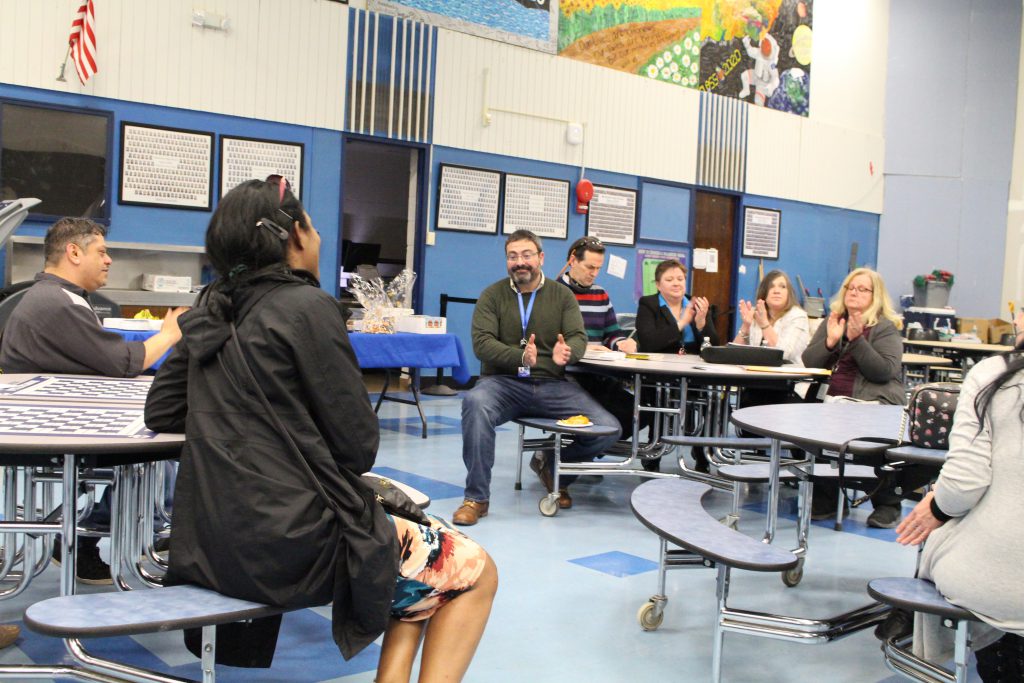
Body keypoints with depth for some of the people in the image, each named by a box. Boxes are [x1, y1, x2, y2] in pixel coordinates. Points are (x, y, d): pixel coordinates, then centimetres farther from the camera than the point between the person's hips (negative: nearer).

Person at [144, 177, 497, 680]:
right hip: (293, 546, -8)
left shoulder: (212, 312, 9)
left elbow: (160, 412, 17)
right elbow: (359, 444, -11)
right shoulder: (308, 307, -12)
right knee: (475, 572, 9)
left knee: (417, 544, 24)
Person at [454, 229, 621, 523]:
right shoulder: (493, 295, 5)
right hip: (503, 381, -2)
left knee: (608, 430, -16)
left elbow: (578, 337, -1)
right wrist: (520, 357, -28)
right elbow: (482, 342, -8)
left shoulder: (562, 295, 11)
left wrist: (566, 353, -27)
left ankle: (554, 469, 16)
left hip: (552, 385, 2)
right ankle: (476, 498, -23)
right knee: (475, 402, -37)